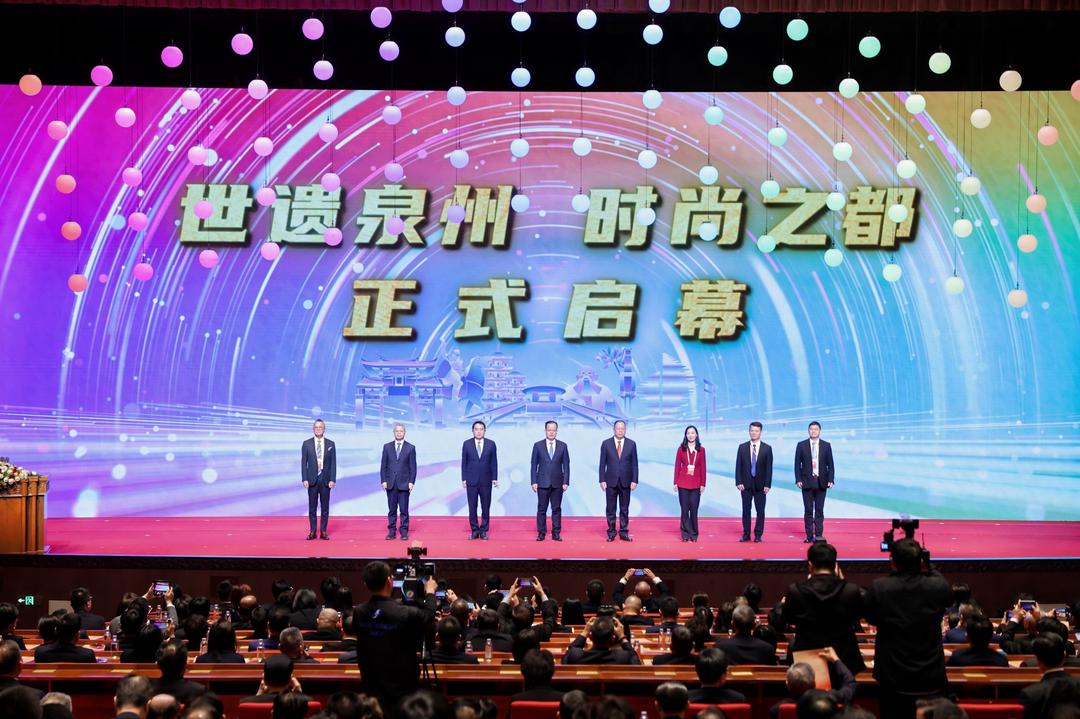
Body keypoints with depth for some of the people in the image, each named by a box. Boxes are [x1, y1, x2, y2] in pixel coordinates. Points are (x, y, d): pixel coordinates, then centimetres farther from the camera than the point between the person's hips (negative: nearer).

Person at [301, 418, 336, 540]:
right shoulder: (306, 443, 2)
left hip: (325, 479, 1)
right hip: (312, 479, 0)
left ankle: (323, 531, 9)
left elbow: (333, 463, 3)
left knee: (325, 506, 4)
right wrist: (304, 479, -6)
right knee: (312, 506, 3)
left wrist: (332, 479, -5)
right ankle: (312, 531, 8)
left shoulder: (330, 444, 4)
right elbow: (304, 462, 2)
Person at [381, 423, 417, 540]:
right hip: (390, 483, 2)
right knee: (392, 509, 5)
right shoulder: (387, 447, 8)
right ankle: (392, 531, 9)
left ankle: (404, 532, 4)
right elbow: (384, 466, 8)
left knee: (404, 509, -1)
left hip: (404, 483, -2)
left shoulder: (411, 448, 3)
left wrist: (411, 482, -6)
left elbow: (413, 467, 1)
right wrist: (383, 481, -1)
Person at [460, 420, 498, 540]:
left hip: (486, 481, 0)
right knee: (472, 507, 2)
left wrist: (494, 478, -1)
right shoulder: (467, 444, 2)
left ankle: (483, 530, 12)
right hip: (471, 481, 0)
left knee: (486, 507, 3)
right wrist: (463, 479, -1)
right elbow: (464, 462, 4)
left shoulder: (491, 444, 3)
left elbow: (494, 462, 4)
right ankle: (474, 530, 10)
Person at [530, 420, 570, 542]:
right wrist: (534, 482, -4)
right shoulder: (538, 446, 3)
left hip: (557, 483, 1)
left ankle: (556, 533, 9)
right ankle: (541, 533, 8)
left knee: (556, 509, 4)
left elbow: (566, 465, 4)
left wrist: (566, 482, -3)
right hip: (543, 483, -1)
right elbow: (533, 465, 3)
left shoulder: (563, 446, 5)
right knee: (541, 509, 2)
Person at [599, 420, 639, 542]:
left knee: (624, 509, 5)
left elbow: (634, 464, 3)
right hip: (611, 481, 0)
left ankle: (624, 532, 11)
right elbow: (602, 463, 1)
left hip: (626, 481, 1)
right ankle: (611, 533, 10)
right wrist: (602, 480, -5)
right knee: (610, 509, 3)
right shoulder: (606, 443, 1)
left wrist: (634, 480, -3)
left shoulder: (631, 444, 3)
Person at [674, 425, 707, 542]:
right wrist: (675, 482, -1)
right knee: (684, 509, 1)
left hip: (696, 483, 0)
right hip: (683, 483, 0)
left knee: (694, 509, 0)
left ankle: (694, 534, 10)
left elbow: (703, 467, 5)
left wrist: (703, 483, 1)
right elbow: (677, 466, 4)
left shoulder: (701, 449, 5)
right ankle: (686, 534, 7)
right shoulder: (681, 449, 4)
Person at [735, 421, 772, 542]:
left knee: (760, 511, 2)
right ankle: (746, 535, 12)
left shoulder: (767, 448, 1)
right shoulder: (742, 447, 4)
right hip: (746, 484, 1)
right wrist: (738, 482, -6)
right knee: (746, 510, 5)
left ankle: (758, 535, 10)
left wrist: (767, 484, -7)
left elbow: (769, 468, -1)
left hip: (760, 485, -1)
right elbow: (738, 466, 3)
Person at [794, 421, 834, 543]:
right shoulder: (801, 445, 3)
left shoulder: (826, 446, 5)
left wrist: (830, 480, -5)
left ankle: (818, 535, 7)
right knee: (808, 510, 3)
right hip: (807, 482, 0)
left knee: (819, 510, 3)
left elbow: (830, 464, 5)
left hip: (821, 482, 0)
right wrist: (798, 480, -6)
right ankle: (809, 535, 8)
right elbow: (797, 464, 3)